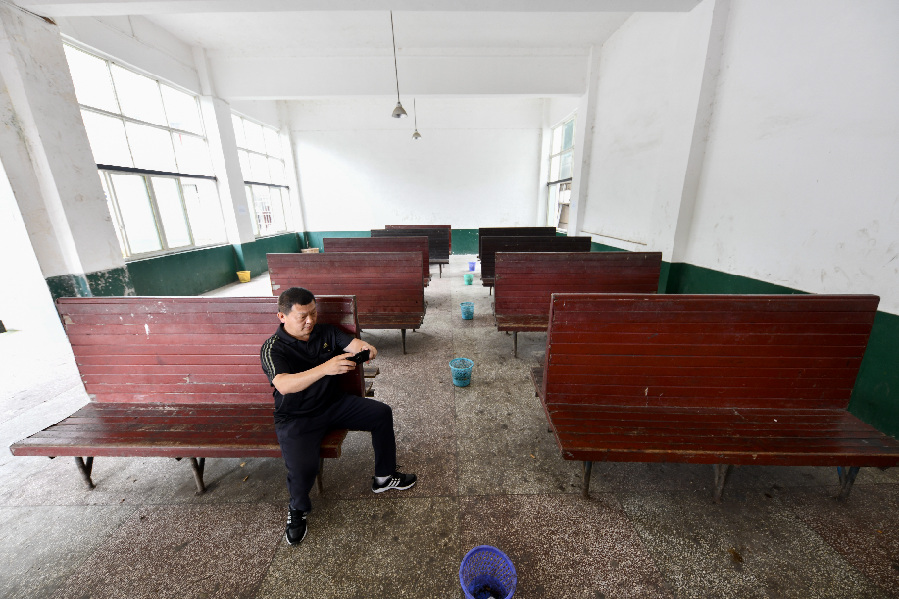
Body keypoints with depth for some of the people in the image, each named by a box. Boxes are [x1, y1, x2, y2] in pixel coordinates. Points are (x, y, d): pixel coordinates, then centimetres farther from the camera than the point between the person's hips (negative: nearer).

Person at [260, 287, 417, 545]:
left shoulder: (326, 332, 0)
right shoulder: (273, 349, -16)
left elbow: (354, 343, -11)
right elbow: (284, 385, -33)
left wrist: (366, 348, -38)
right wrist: (325, 368, -49)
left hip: (334, 403, 5)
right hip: (296, 417, -4)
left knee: (382, 413, -5)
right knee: (303, 467, -26)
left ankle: (384, 477, 16)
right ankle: (297, 509, 13)